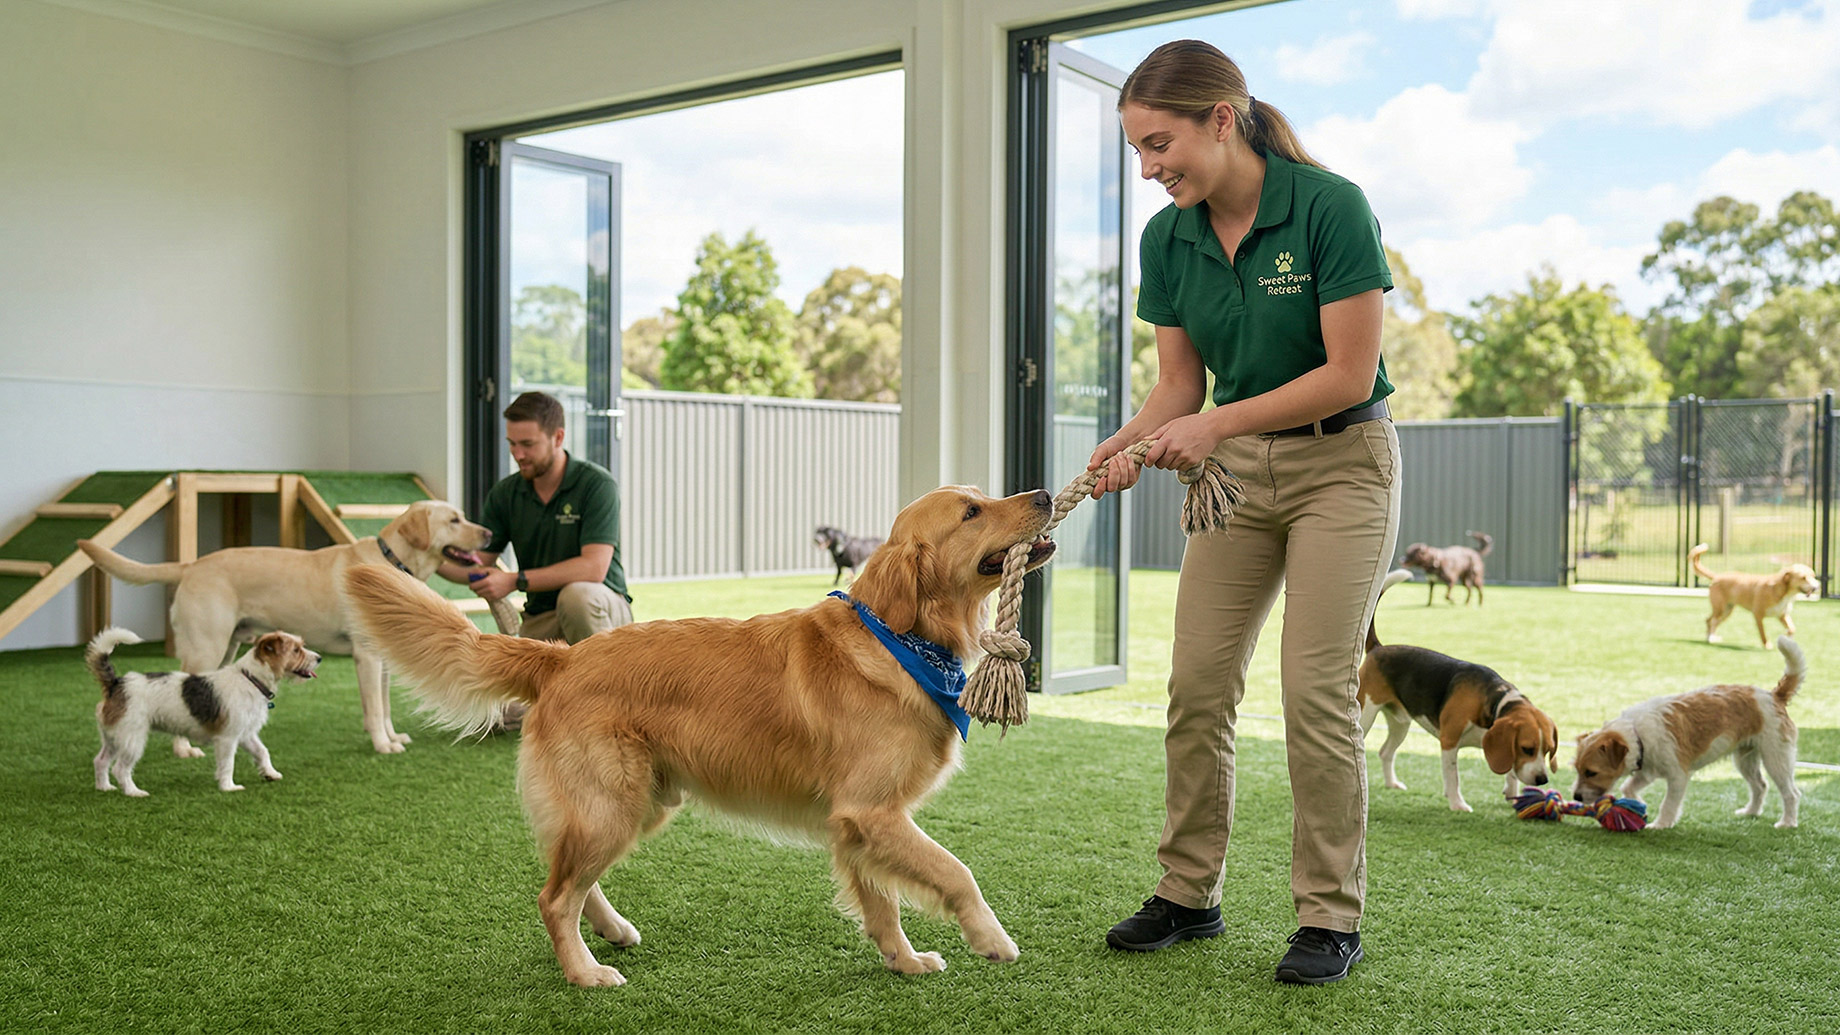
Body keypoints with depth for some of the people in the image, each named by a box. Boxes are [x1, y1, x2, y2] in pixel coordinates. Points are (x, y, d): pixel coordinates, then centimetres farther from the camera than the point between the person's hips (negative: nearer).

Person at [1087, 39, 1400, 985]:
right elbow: (1179, 382, 4)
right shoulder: (1167, 237, -2)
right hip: (1236, 470, 6)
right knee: (1197, 683, 2)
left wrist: (1215, 423, -23)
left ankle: (1331, 918, 7)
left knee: (1316, 690, -8)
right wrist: (1130, 441, -16)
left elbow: (1350, 373, -20)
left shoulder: (1330, 207, -19)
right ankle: (1189, 895, 17)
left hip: (1341, 464, -5)